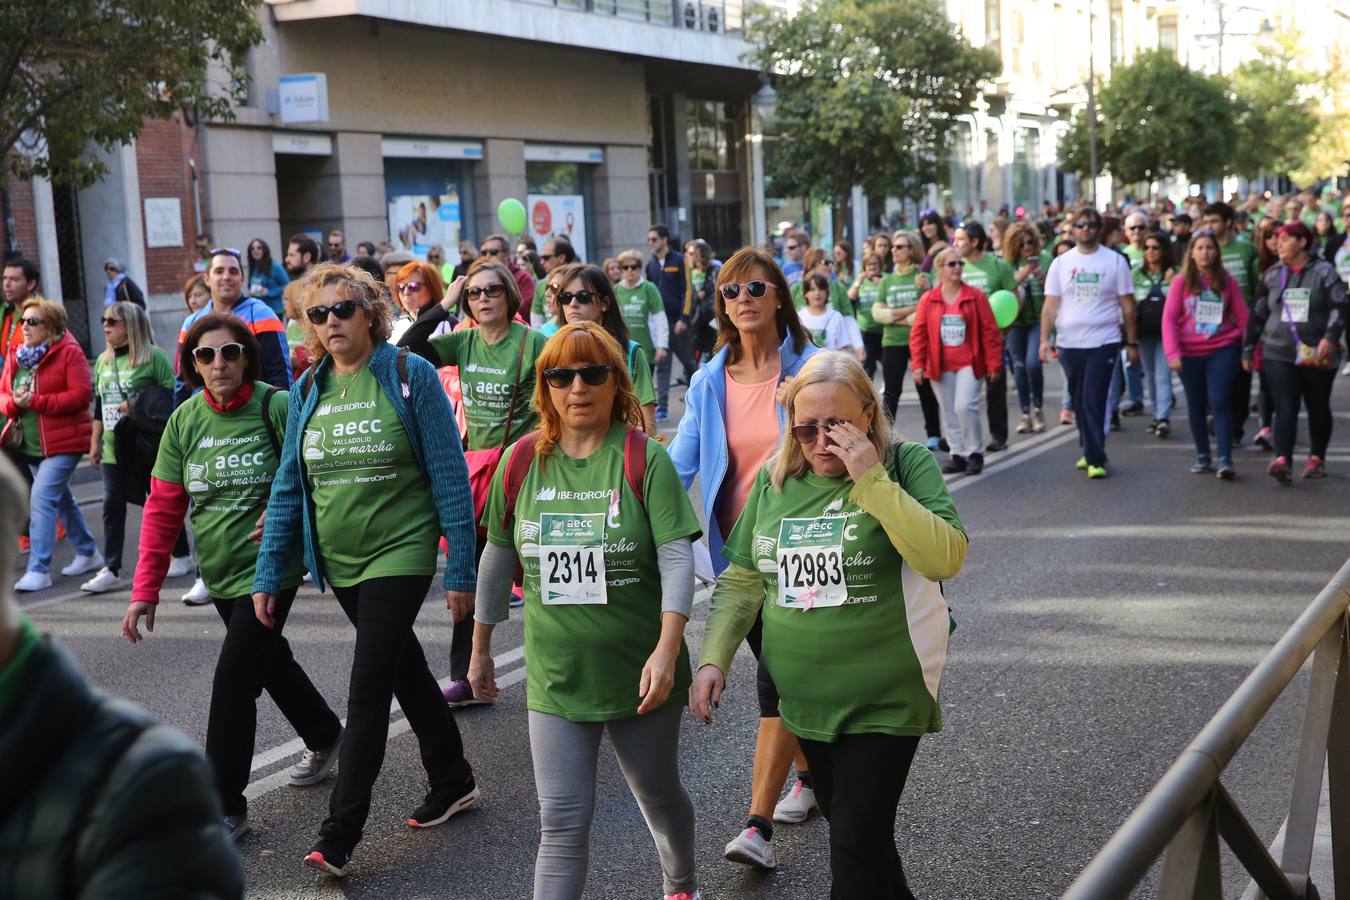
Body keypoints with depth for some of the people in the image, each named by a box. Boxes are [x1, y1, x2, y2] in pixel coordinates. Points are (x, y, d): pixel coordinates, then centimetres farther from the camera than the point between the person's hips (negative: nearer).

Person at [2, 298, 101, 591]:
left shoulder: (69, 352, -11)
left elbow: (82, 395, -18)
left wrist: (34, 401, -21)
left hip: (62, 442, -8)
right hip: (30, 444, 8)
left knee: (42, 499, -16)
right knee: (61, 500, 18)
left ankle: (38, 570, -13)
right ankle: (88, 553, 34)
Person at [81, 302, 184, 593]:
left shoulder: (153, 356, -8)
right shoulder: (103, 361, 13)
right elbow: (98, 406, 18)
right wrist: (95, 444, 17)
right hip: (113, 448, 6)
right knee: (112, 506, 0)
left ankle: (182, 556, 24)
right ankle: (111, 570, 3)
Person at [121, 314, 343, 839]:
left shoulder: (277, 408, -13)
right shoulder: (184, 421, 0)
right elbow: (163, 509, 1)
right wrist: (146, 589, -3)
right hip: (219, 573, 6)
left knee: (233, 678, -11)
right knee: (269, 660, 23)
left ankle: (225, 808, 0)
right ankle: (324, 737, 49)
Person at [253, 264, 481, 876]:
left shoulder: (410, 376, -10)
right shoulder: (307, 390, 5)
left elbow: (449, 475, -10)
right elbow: (288, 487, 8)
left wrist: (461, 569, -12)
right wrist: (268, 576, 4)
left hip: (400, 552, -6)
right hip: (339, 561, 6)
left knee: (368, 687, -9)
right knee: (405, 670, 18)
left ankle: (339, 835, -4)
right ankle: (453, 783, 35)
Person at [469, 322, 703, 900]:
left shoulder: (644, 458, -11)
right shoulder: (522, 461, -2)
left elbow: (677, 556, -15)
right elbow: (498, 559, 8)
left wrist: (667, 649, -24)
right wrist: (480, 650, 14)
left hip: (639, 672, -1)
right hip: (556, 675, 1)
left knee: (659, 796, 20)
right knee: (563, 820, -1)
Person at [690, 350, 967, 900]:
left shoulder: (906, 465, -9)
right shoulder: (775, 478, 4)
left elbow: (946, 559, -24)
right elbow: (742, 581, 10)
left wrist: (871, 481, -27)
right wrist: (713, 659, -1)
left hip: (885, 702, -5)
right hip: (805, 702, 5)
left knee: (856, 842, -6)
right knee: (844, 824, 19)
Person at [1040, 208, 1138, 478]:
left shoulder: (1115, 261, 2)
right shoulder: (1061, 263, 7)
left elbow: (1127, 306, 4)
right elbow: (1050, 305, 5)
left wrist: (1132, 343, 2)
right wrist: (1045, 339, -4)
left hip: (1103, 343, -3)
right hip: (1070, 344, 3)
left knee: (1094, 402, -10)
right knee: (1080, 402, 12)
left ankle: (1096, 458, -7)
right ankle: (1090, 451, 25)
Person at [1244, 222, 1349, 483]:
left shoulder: (1324, 271, -3)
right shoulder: (1273, 275, 8)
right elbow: (1258, 314, 12)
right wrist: (1248, 349, 10)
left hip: (1317, 355, -2)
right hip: (1278, 354, 2)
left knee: (1318, 408, 11)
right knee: (1285, 408, -10)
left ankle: (1317, 458, 25)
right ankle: (1282, 461, -22)